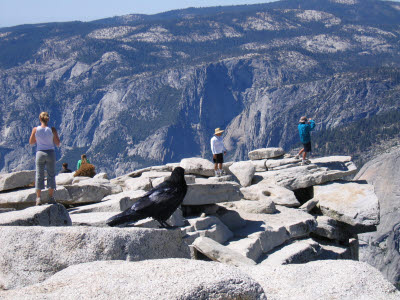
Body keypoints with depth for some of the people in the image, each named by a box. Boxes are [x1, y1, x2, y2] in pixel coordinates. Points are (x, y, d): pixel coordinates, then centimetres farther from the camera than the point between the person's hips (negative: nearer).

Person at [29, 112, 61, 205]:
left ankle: (38, 198, 3)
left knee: (39, 176, 6)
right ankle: (51, 198, 5)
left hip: (40, 153, 1)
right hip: (50, 153, -1)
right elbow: (58, 144, -2)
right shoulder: (52, 130, -7)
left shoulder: (35, 130, -5)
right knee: (51, 175, 7)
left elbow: (31, 142, 6)